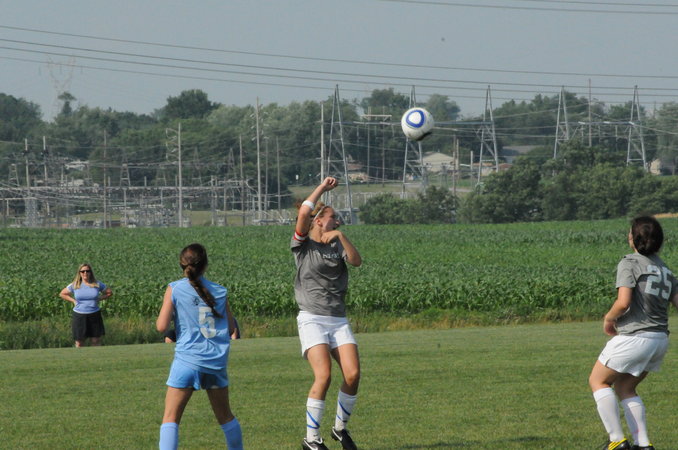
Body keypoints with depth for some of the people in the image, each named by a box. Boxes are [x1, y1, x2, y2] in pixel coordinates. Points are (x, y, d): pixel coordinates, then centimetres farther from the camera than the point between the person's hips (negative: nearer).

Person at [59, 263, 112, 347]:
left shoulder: (97, 284, 0)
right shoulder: (74, 285, 0)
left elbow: (109, 292, 13)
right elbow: (62, 294, 12)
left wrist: (99, 299, -1)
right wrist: (73, 301, 0)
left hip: (94, 315, 0)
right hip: (79, 316, 0)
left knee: (96, 341, 1)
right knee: (79, 343, 1)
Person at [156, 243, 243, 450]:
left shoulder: (175, 289, -3)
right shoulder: (220, 291, 6)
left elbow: (162, 326, -8)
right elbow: (231, 327, 12)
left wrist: (168, 315, 12)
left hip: (188, 358, -4)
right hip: (217, 361, 4)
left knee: (170, 417, -3)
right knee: (225, 415, 20)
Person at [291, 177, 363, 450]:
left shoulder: (336, 245, 14)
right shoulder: (303, 244, 1)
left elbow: (356, 261, -4)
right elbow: (304, 213, -15)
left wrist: (341, 236, -15)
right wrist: (322, 188, -7)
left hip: (338, 320, 5)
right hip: (312, 319, -5)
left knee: (353, 374, -9)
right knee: (323, 376, -20)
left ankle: (340, 428, 13)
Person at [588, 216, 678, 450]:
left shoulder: (630, 263, -9)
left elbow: (623, 302, -19)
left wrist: (609, 318, -3)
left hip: (633, 337, -7)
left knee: (598, 381, 11)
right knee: (624, 388, 22)